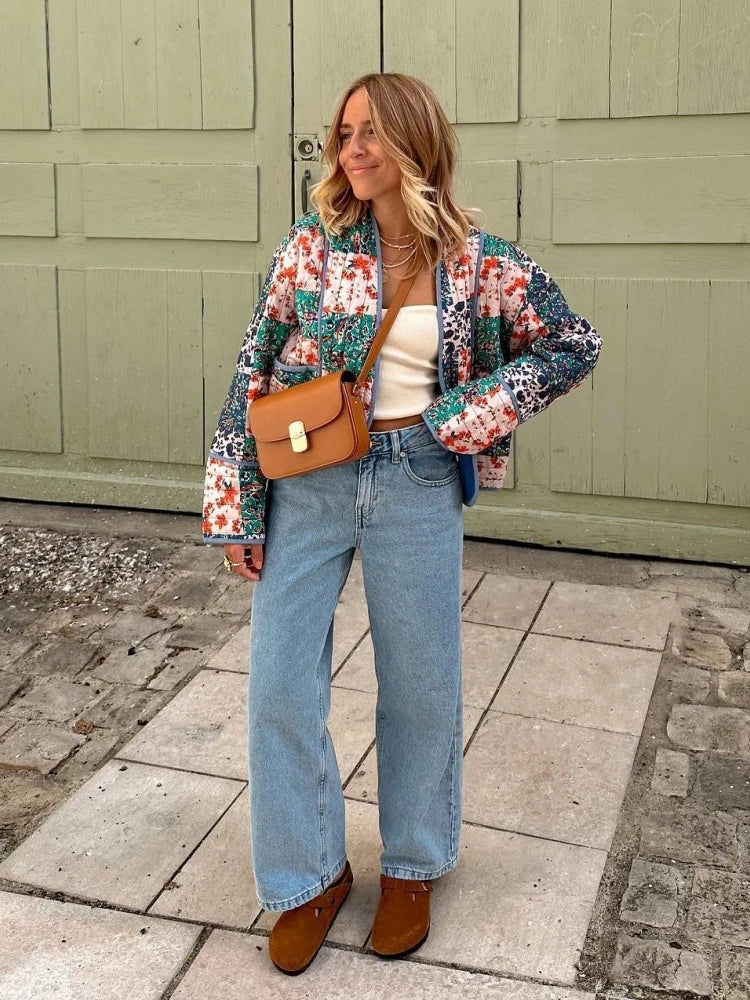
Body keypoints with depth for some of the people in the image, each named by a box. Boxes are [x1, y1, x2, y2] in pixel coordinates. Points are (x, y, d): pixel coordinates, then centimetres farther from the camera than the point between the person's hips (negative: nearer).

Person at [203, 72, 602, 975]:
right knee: (280, 686, 1)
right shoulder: (312, 246, -1)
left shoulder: (477, 262, -2)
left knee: (420, 684, 10)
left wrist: (471, 415, -5)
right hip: (306, 483, 1)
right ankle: (308, 875, 23)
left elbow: (574, 345, 6)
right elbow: (254, 375, 0)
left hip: (416, 485, 0)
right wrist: (235, 511, -4)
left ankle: (412, 865, 34)